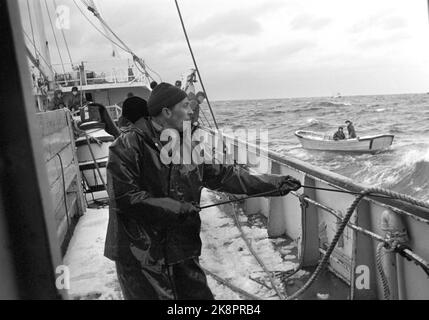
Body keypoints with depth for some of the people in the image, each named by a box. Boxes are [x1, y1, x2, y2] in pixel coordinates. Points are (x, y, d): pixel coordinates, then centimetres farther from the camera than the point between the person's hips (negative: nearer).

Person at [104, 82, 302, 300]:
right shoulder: (129, 145, -15)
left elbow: (225, 174, 6)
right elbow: (123, 197, -20)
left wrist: (274, 184, 4)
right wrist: (176, 209, -18)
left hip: (183, 251, 6)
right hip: (140, 256, -5)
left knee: (200, 296, 13)